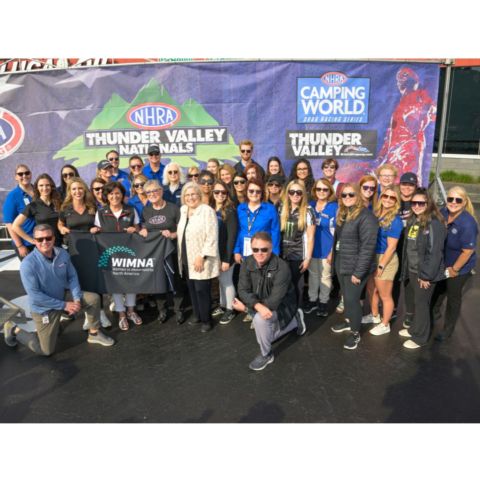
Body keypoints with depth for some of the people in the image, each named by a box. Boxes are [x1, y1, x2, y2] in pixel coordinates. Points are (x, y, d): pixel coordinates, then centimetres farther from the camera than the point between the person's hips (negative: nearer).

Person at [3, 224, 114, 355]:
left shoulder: (63, 254, -11)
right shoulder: (28, 264, -27)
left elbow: (72, 277, -1)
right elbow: (35, 296, -26)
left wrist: (77, 299, -16)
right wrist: (64, 305, -24)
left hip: (63, 295, 5)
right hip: (44, 308, -5)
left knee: (94, 298, -6)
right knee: (46, 350, 2)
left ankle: (94, 334, 13)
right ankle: (14, 330, 25)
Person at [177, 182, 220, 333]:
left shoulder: (207, 211, -12)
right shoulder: (182, 210, 11)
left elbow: (212, 237, -17)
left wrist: (202, 256, -20)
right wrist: (181, 256, 15)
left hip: (201, 260, -7)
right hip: (187, 259, 7)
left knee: (202, 289, -3)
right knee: (192, 289, 12)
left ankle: (206, 320, 13)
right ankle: (198, 316, 27)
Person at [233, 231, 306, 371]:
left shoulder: (282, 268, -33)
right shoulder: (247, 263, -17)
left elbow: (274, 301, -35)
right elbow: (243, 290, -21)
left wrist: (246, 307, -31)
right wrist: (258, 306, -40)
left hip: (282, 306, -6)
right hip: (259, 305, 6)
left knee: (259, 319, -35)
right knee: (267, 337, 23)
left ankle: (266, 355, -9)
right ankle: (295, 320, 42)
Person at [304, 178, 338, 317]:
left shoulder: (334, 207, -10)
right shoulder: (310, 205, 4)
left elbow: (335, 231, -11)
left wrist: (332, 251, -13)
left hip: (326, 249, -4)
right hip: (311, 247, 4)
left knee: (325, 276, 10)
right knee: (312, 274, 16)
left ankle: (323, 302, 25)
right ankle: (312, 300, 31)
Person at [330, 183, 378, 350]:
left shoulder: (366, 216, -17)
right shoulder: (342, 214, 11)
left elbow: (368, 247, -21)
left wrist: (358, 272, -22)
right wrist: (334, 259, 9)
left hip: (354, 267, -7)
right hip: (341, 264, 8)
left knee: (352, 298, -2)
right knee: (346, 296, 19)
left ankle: (355, 333, 15)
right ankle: (348, 320, 39)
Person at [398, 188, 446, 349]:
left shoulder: (434, 224, -18)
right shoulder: (412, 221, 8)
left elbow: (434, 253, -20)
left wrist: (426, 275, -19)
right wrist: (405, 268, 12)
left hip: (423, 273, -8)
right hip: (411, 270, 8)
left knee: (421, 303, 4)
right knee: (411, 301, 19)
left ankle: (419, 337, 19)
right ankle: (414, 328, 39)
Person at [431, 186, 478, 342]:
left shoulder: (467, 224, -30)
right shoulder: (442, 214, -11)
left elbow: (468, 251, -24)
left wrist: (454, 269, -14)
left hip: (459, 268, -5)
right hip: (440, 264, 5)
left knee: (453, 298, 15)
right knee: (437, 291, 25)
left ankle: (447, 330, 37)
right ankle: (435, 314, 54)